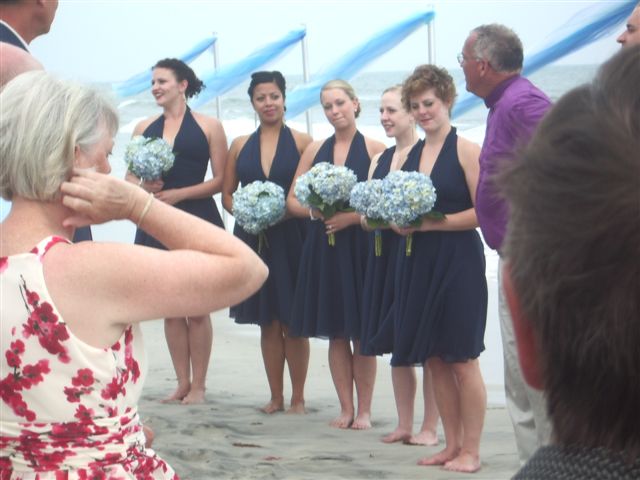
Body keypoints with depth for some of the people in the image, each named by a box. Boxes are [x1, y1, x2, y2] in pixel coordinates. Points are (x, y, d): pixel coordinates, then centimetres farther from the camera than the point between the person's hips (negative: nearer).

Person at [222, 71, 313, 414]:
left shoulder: (302, 142, 0)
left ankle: (298, 397, 7)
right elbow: (227, 193, 14)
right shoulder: (240, 146, 10)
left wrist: (285, 211, -17)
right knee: (268, 323, 7)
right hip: (254, 239, 3)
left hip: (291, 240, -3)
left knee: (293, 323, 0)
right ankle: (276, 396, 15)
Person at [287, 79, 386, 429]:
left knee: (362, 333, 0)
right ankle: (346, 408, 13)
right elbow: (292, 200, 12)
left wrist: (353, 217, -17)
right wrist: (315, 211, -7)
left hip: (361, 246, -4)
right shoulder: (315, 150, 11)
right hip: (323, 247, 4)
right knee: (335, 333, 6)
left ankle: (364, 410, 7)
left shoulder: (374, 149, -1)